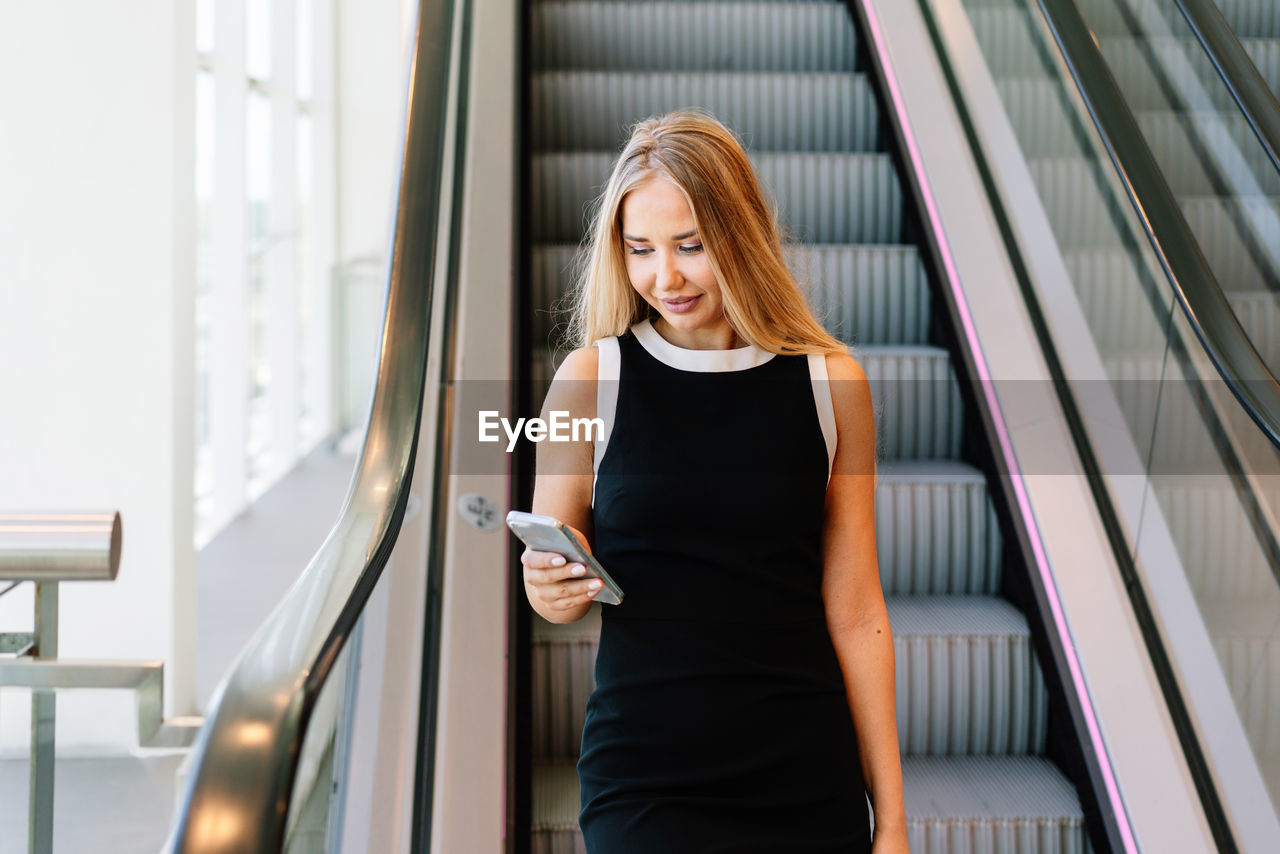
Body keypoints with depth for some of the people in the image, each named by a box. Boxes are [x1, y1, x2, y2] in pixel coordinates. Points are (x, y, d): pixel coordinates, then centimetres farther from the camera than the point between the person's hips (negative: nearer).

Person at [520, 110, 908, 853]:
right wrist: (553, 589, -18)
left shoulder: (830, 384, -1)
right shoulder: (592, 377, -3)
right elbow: (554, 578, 6)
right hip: (645, 781, -1)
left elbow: (856, 611, 1)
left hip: (808, 779, 1)